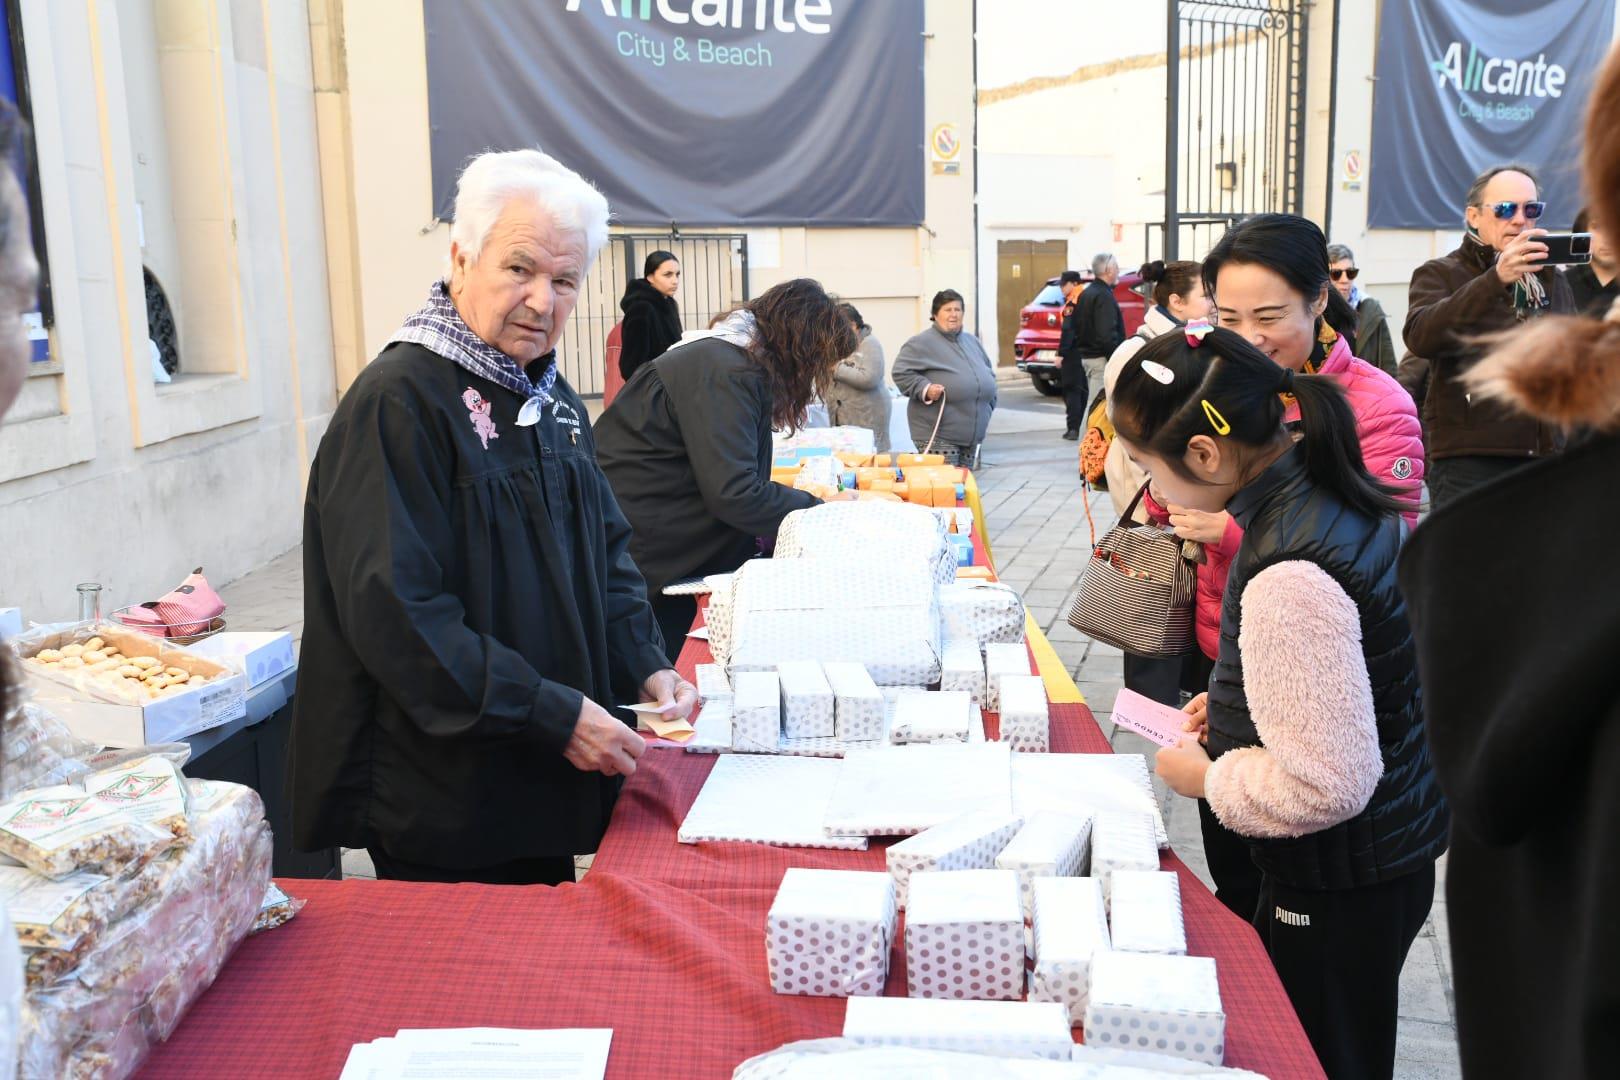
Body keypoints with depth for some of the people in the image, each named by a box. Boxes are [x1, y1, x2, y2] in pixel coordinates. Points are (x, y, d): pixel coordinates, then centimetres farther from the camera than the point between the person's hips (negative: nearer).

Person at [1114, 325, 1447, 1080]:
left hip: (1338, 891, -9)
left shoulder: (1288, 578, -31)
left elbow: (1325, 783, -29)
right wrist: (1233, 704, 7)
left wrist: (1205, 777, -14)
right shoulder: (1334, 492, -2)